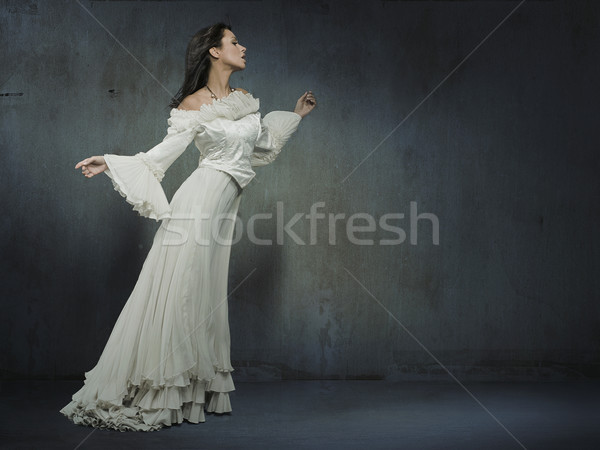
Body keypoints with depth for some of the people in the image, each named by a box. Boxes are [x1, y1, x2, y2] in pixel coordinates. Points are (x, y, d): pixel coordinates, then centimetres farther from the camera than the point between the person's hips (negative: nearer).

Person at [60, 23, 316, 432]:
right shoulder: (193, 104, -5)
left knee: (204, 298, 9)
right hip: (200, 203, -7)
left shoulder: (245, 99, 15)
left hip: (223, 211, 7)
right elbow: (164, 153, -3)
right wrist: (110, 163, -10)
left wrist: (297, 114, 34)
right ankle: (150, 393, 3)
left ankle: (192, 393, 15)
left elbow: (262, 144, 27)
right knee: (175, 294, -6)